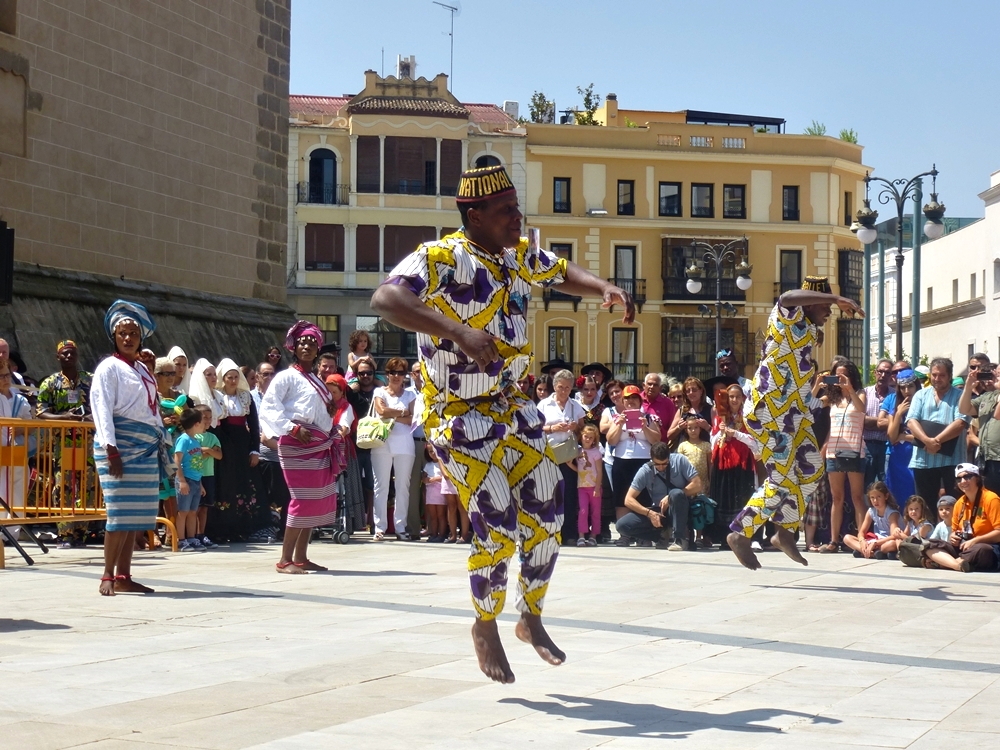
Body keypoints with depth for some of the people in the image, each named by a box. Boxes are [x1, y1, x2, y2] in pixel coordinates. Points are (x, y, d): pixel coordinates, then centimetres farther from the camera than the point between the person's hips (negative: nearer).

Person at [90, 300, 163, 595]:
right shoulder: (109, 367, -3)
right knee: (120, 513, -12)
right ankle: (108, 577, -8)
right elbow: (102, 408, -11)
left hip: (146, 448, 7)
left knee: (136, 515, 5)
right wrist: (111, 449, -19)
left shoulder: (142, 369, 19)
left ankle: (124, 576, 9)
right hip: (121, 445, -7)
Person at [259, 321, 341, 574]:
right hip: (297, 445, -8)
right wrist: (292, 428, -21)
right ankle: (285, 560, -13)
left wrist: (333, 435, 11)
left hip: (320, 447, 8)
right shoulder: (287, 377, -3)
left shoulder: (317, 381, 21)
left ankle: (300, 557, 11)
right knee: (303, 500, -14)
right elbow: (268, 407, -14)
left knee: (318, 501, 6)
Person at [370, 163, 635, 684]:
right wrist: (458, 332, -48)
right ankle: (486, 628, 12)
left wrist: (606, 290, 2)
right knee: (497, 528, -13)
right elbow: (386, 299, -38)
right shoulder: (442, 258, -21)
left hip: (513, 411, 7)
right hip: (460, 419, -7)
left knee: (545, 518, 8)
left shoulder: (520, 255, 3)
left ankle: (532, 619, 29)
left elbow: (562, 273, 24)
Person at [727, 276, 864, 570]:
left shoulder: (806, 328, 18)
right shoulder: (789, 315, -10)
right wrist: (837, 299, -34)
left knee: (810, 471, 11)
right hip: (769, 413, -10)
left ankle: (785, 532, 22)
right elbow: (788, 298, -36)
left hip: (793, 413, 10)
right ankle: (741, 534, 1)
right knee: (780, 482, -9)